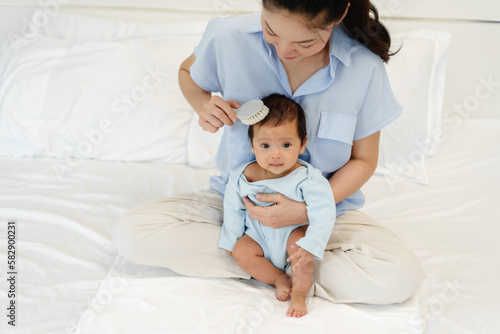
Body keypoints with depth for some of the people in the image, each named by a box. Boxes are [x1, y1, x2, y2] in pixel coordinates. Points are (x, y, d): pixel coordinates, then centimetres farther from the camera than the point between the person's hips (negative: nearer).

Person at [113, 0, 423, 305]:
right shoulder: (228, 37, -17)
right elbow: (188, 72, 8)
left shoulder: (365, 66, -19)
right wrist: (203, 105, -16)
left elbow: (363, 159, -6)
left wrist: (308, 211, -22)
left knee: (401, 276, -28)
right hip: (237, 198, 2)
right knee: (130, 233, -20)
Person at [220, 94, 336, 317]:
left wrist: (310, 245, -38)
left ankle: (299, 293, -15)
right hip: (258, 234, 3)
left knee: (298, 242, -31)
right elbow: (233, 209, 0)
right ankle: (279, 278, -4)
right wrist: (230, 241, 5)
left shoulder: (307, 178, -25)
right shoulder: (241, 177, -16)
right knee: (241, 252, -21)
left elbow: (323, 213, -29)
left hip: (293, 230, -2)